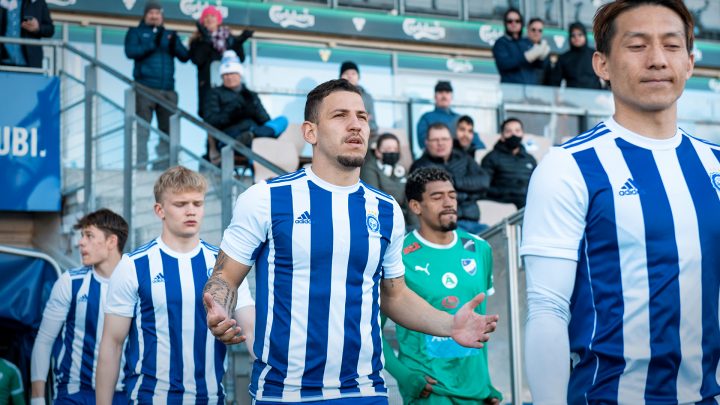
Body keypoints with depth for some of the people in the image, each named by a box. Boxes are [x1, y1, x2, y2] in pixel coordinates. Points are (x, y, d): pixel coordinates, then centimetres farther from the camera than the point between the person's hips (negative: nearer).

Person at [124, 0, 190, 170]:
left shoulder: (170, 35, 20)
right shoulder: (136, 32, 11)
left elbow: (185, 56, 8)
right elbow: (130, 51, -8)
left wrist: (174, 46, -12)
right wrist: (153, 45, -18)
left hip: (168, 91, 4)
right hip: (145, 89, -4)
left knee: (168, 131, 3)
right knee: (141, 130, -9)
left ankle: (163, 167, 8)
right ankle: (139, 167, -11)